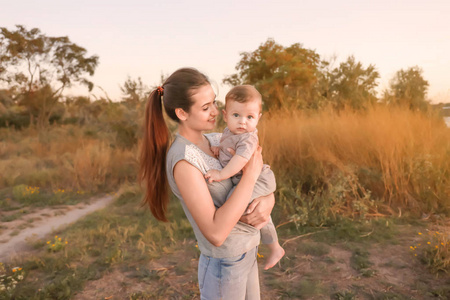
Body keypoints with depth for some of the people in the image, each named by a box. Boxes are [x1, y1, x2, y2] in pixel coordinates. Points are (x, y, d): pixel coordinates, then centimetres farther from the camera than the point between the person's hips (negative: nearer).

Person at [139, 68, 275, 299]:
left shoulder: (217, 140, -2)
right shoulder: (184, 159, -25)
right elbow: (215, 233, -30)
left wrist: (267, 201, -17)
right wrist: (250, 174, -25)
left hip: (246, 255, 7)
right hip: (224, 267, -7)